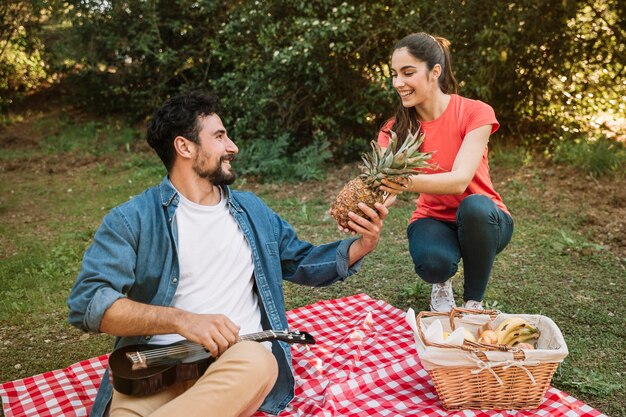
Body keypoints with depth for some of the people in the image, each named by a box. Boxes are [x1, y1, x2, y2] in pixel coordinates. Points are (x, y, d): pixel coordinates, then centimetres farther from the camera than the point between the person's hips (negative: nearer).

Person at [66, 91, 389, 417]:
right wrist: (180, 319, -22)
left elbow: (303, 263, 25)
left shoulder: (251, 210, 16)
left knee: (257, 361, -33)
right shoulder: (133, 219, 1)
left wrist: (360, 246, 7)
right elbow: (86, 302, -9)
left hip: (242, 358, 5)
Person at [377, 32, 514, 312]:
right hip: (433, 221, 1)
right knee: (433, 262, -35)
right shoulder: (395, 129, -8)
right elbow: (382, 185, -21)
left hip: (483, 221, -1)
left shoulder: (474, 113, -17)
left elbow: (460, 180, -32)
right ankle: (441, 282, 6)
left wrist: (408, 182, -51)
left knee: (475, 206, -38)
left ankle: (474, 302, -12)